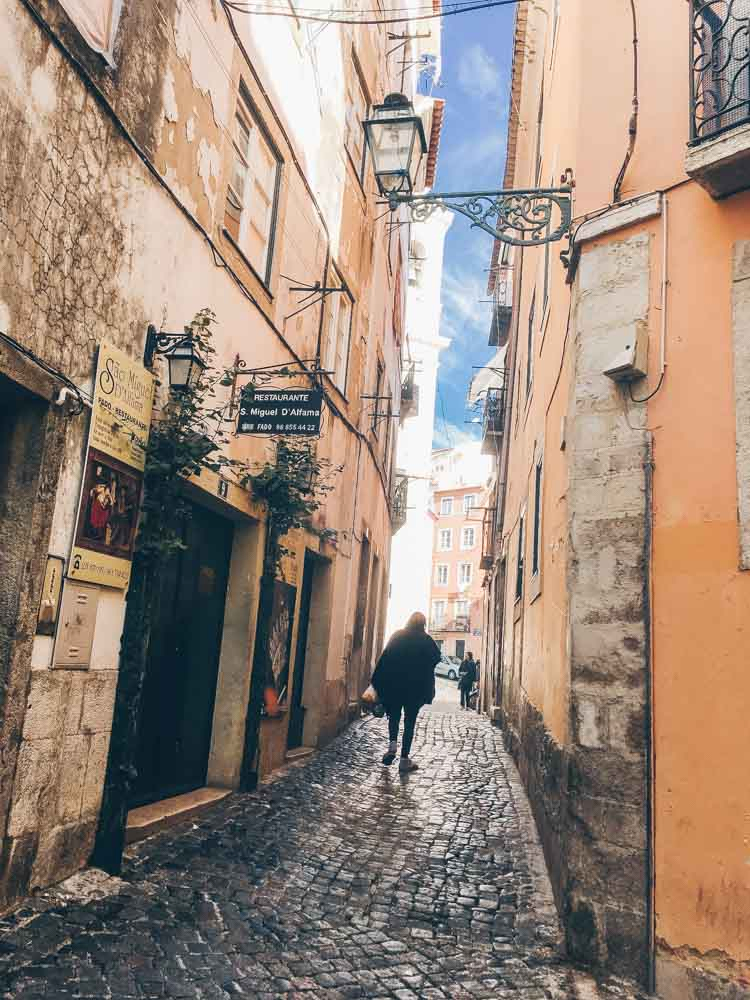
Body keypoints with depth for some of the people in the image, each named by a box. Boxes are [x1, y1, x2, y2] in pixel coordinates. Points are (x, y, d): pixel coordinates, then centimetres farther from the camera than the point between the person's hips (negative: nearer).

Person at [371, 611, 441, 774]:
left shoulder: (397, 636, 0)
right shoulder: (426, 640, -3)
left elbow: (385, 658, -3)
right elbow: (436, 658, -4)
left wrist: (379, 683, 0)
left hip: (394, 684, 1)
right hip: (417, 686, -1)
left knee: (394, 716, 19)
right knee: (410, 721, 5)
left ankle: (392, 745, -3)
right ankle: (404, 759, 3)